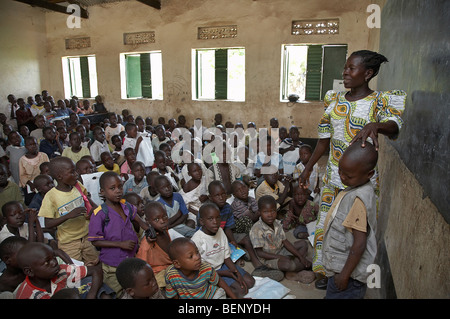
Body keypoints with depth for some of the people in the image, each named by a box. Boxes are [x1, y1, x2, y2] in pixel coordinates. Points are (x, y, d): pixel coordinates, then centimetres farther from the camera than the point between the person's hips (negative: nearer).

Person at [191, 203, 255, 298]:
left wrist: (238, 274, -11)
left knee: (250, 282, -1)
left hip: (223, 265, 7)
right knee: (241, 290, -16)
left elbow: (227, 257, 2)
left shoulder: (220, 231, -4)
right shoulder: (197, 240, -25)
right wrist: (224, 273, -19)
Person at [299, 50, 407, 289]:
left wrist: (375, 125, -49)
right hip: (333, 177, 5)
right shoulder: (334, 99, 7)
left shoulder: (381, 101, -6)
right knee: (325, 224, 12)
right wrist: (307, 169, 13)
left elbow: (394, 126, -27)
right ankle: (325, 272, 33)